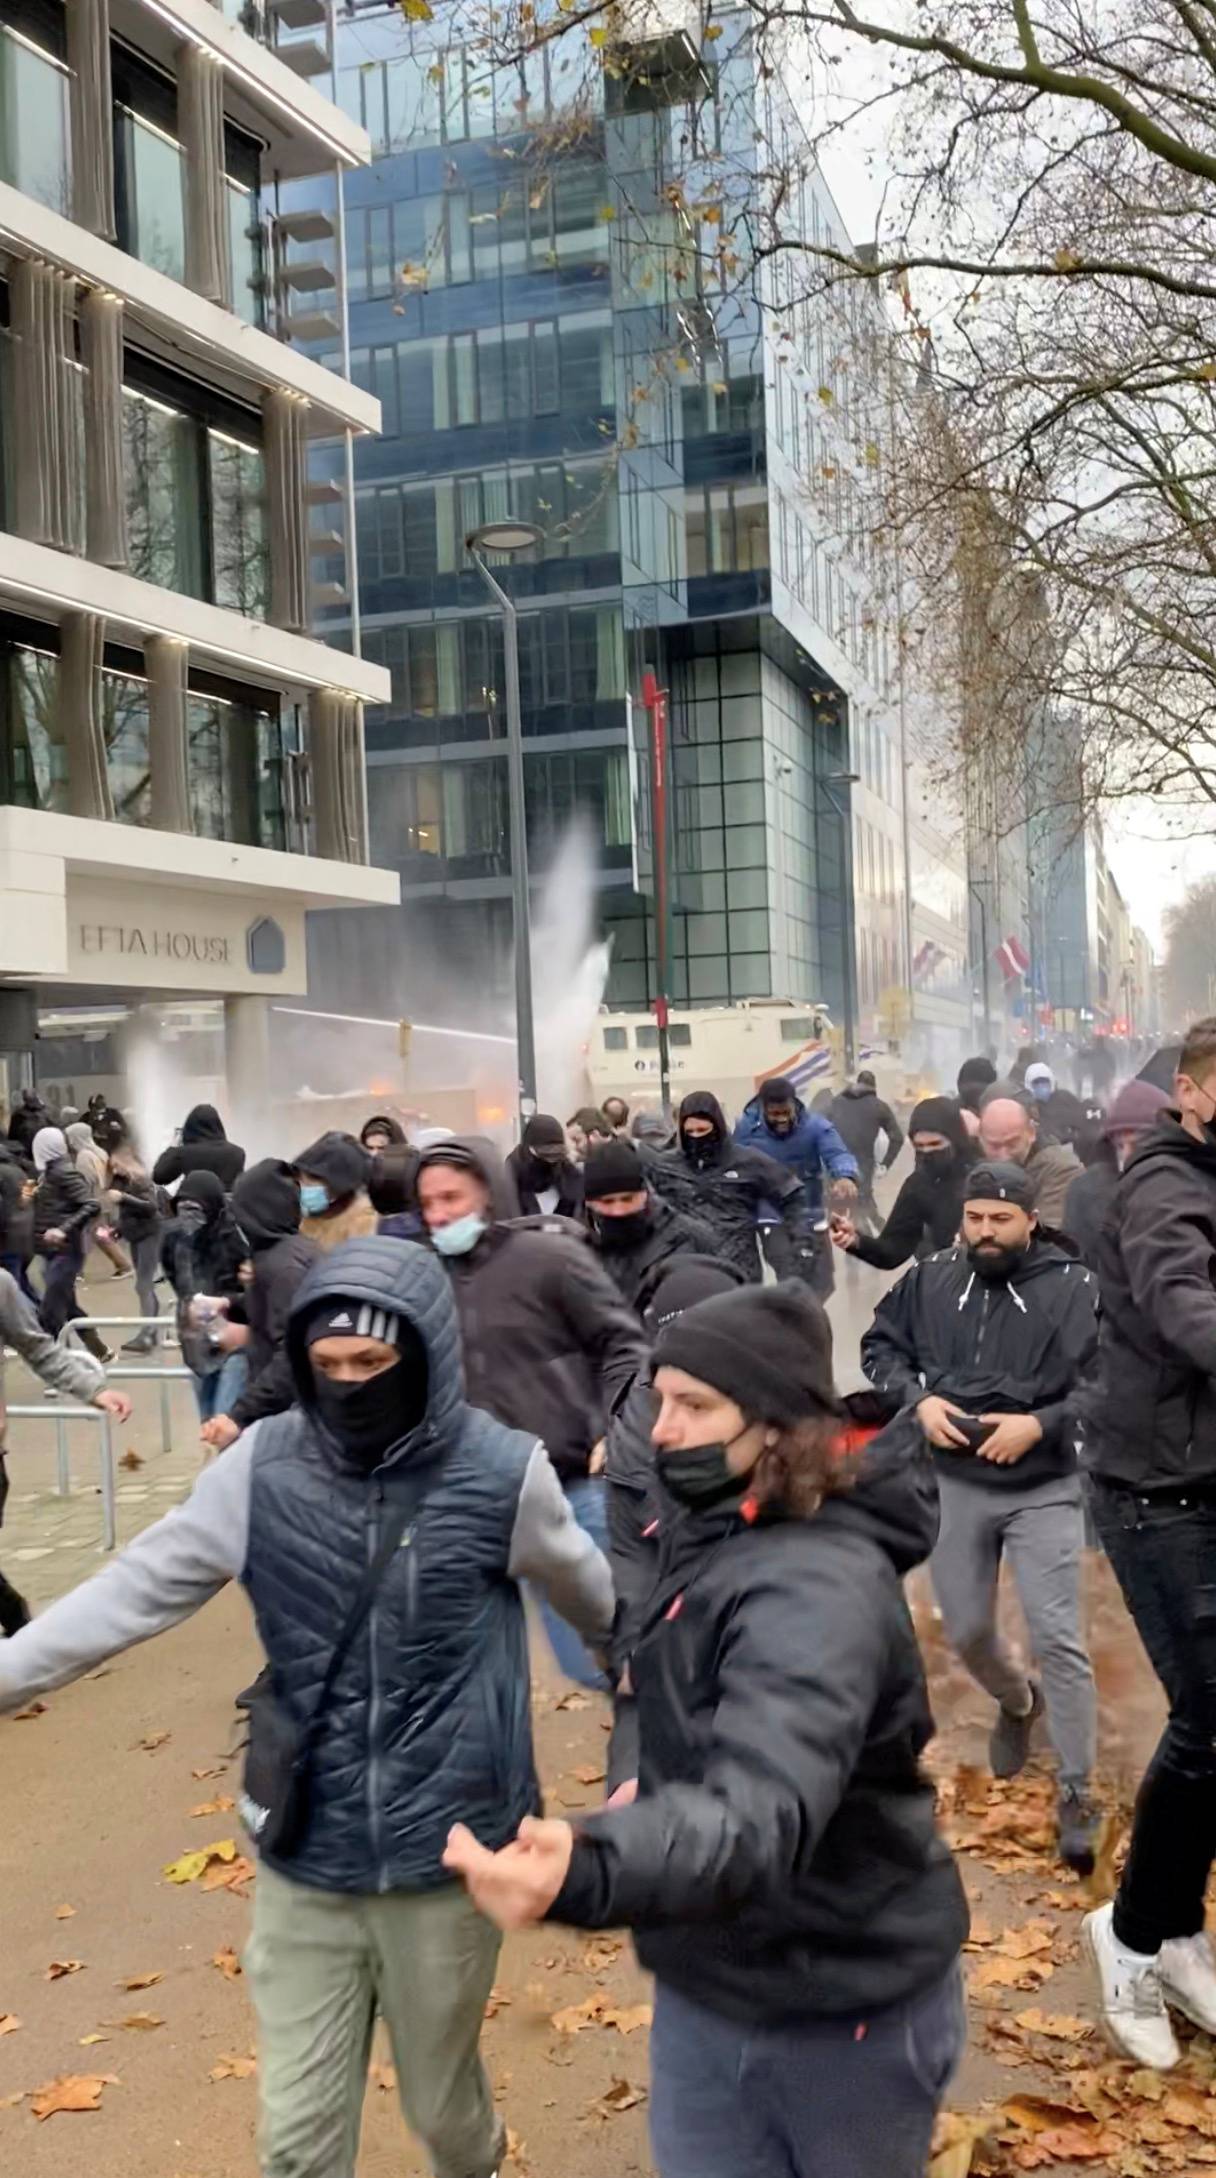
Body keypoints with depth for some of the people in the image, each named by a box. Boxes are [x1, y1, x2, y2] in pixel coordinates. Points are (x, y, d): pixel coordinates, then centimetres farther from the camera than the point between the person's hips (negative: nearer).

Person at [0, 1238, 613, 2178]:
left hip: (443, 1856, -1)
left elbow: (586, 1588, 5)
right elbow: (137, 1590, -6)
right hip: (305, 1860, 2)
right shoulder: (263, 1467, -10)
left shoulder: (502, 1473, -14)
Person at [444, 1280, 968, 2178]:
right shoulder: (717, 1530, -1)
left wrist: (586, 1872, -64)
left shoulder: (816, 1589, -30)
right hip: (706, 1985, 7)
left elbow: (759, 1807, -48)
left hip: (846, 2006, -7)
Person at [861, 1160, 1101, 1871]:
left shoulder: (1073, 1286, -11)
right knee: (967, 1632, 15)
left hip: (1045, 1490, -3)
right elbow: (880, 1345, 9)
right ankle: (1018, 1705, 49)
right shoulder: (931, 1280, -2)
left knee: (1058, 1640, -6)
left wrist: (1041, 1424, -23)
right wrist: (918, 1399, -9)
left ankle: (1078, 1794, 9)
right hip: (954, 1485, 4)